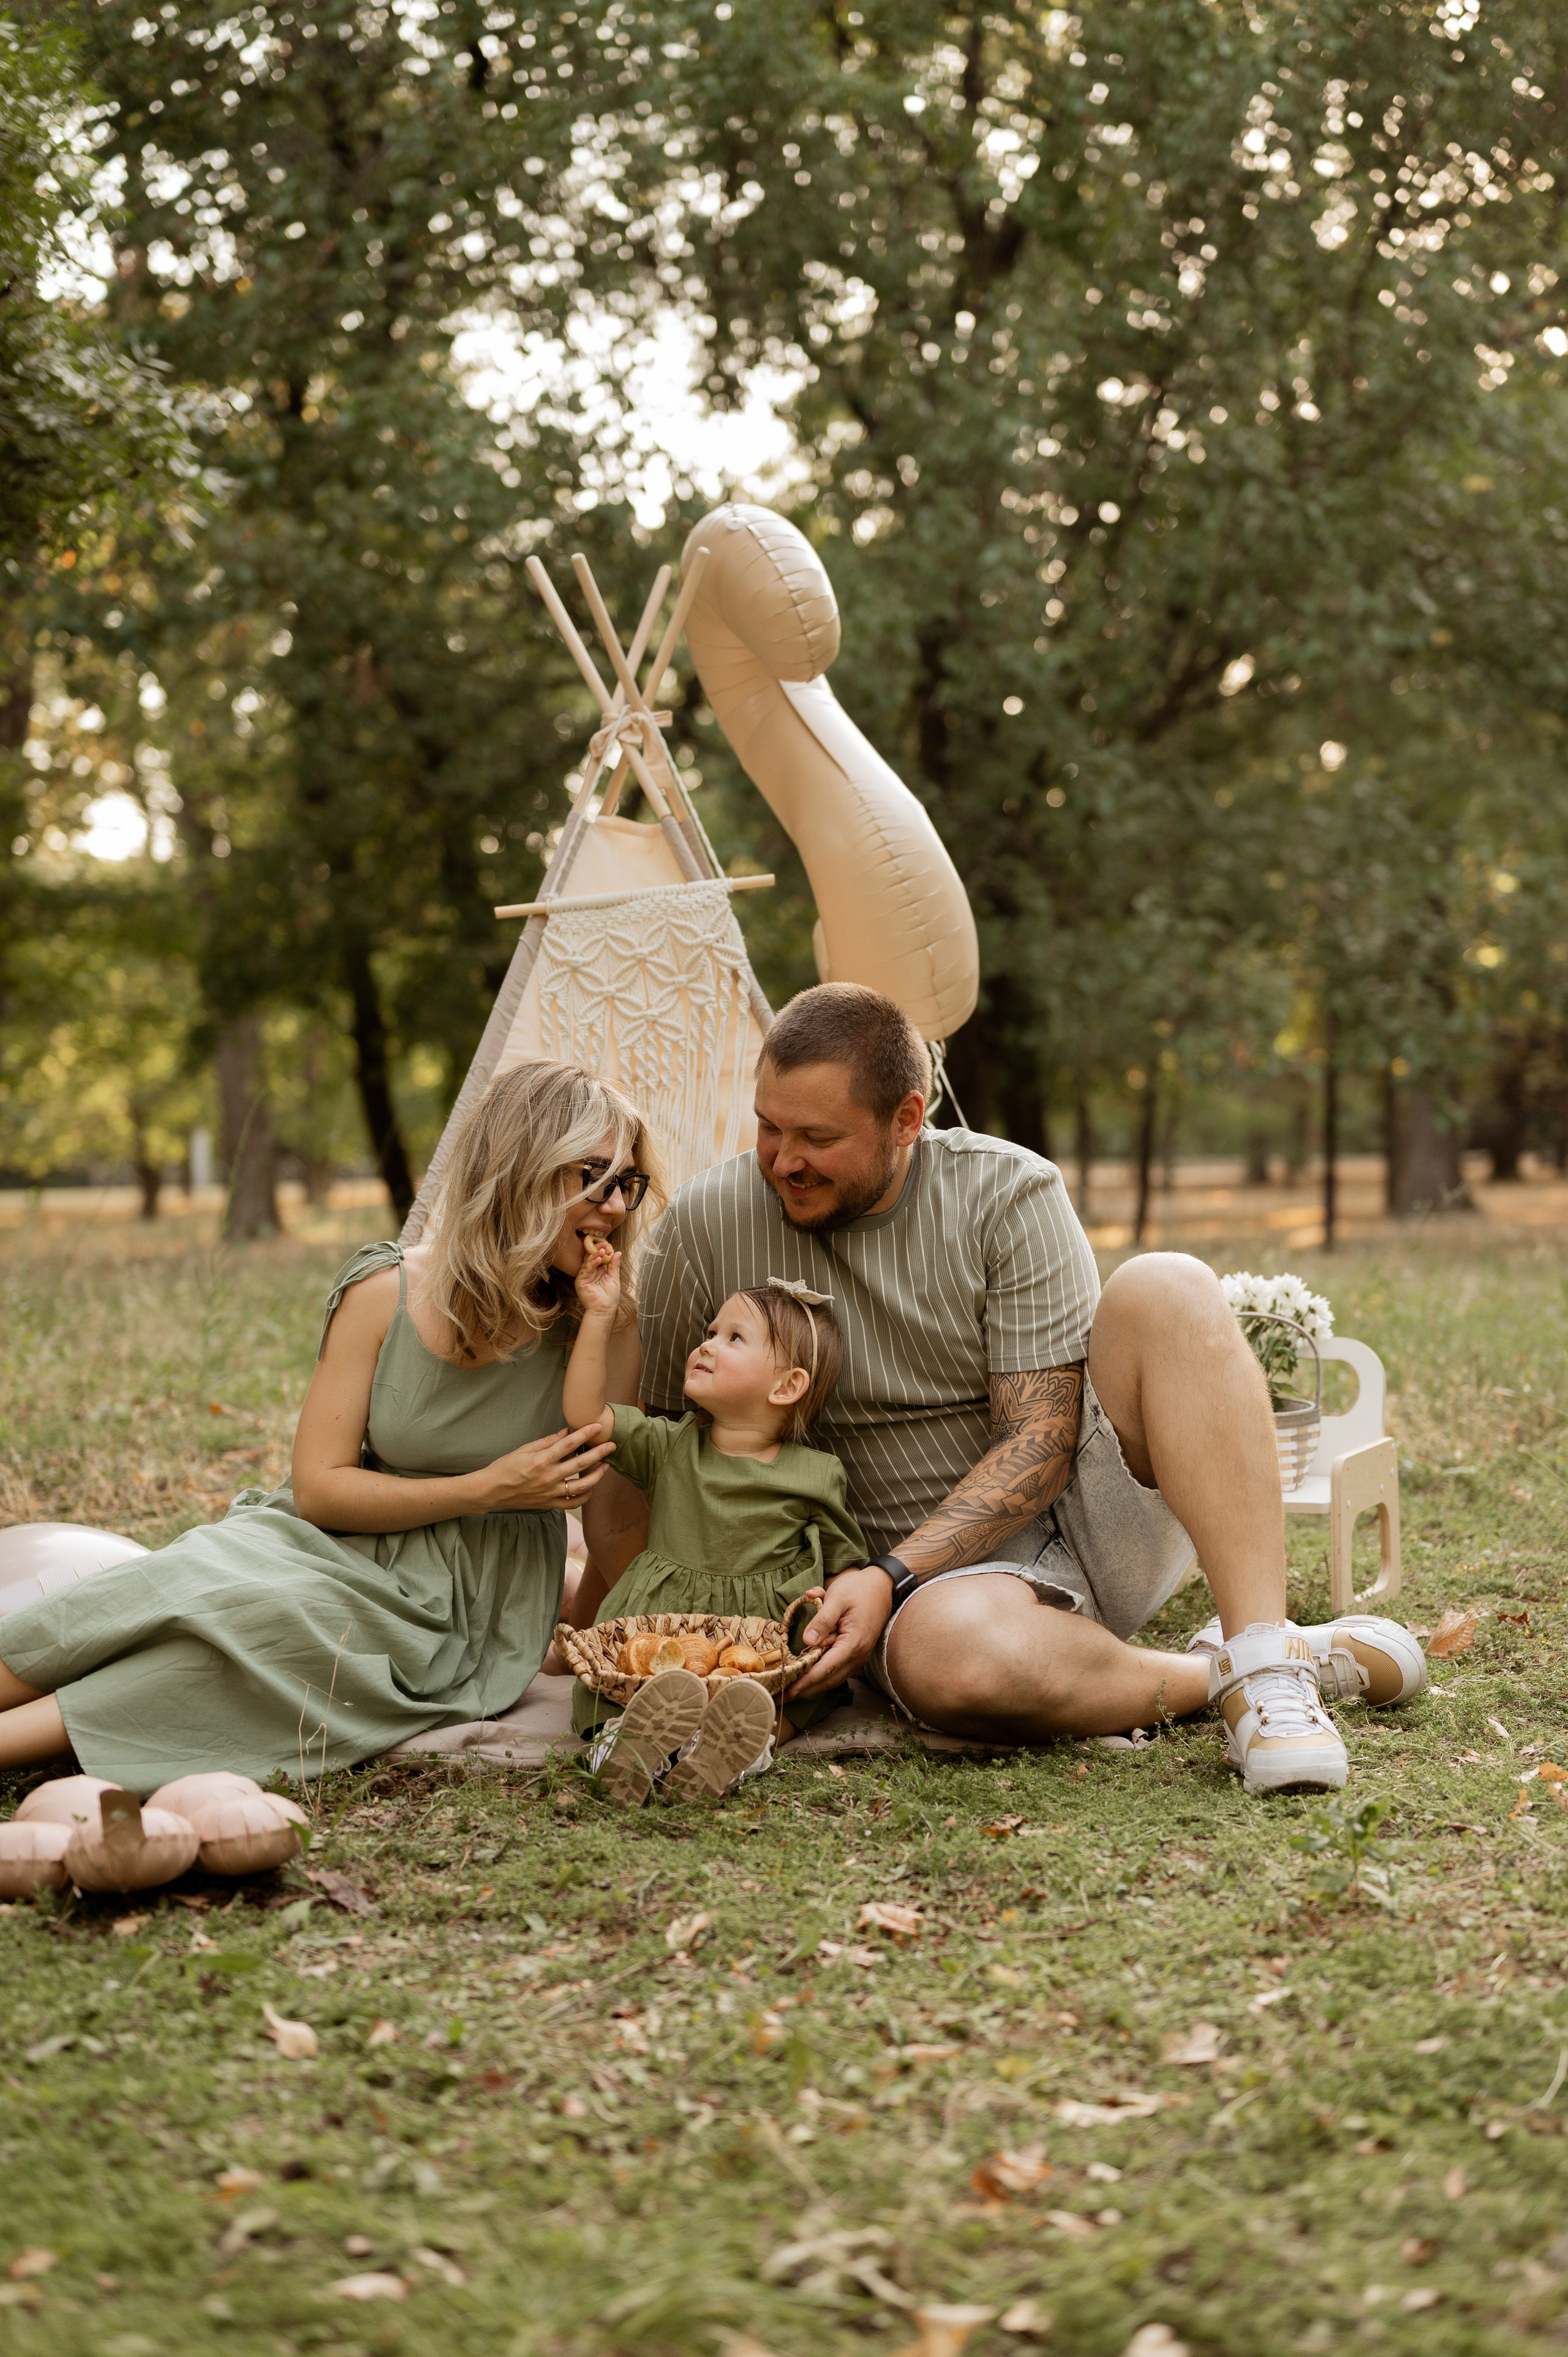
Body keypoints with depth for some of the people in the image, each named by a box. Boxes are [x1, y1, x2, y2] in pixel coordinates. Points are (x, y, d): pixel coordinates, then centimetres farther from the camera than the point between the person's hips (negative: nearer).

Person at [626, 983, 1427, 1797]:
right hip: (940, 1581, -1)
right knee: (948, 1654, -40)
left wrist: (891, 1576, -23)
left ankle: (1266, 1661, -30)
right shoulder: (707, 1226, -5)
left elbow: (1041, 1443, -12)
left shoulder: (1010, 1195, -8)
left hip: (1082, 1510, 1)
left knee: (1165, 1290, -27)